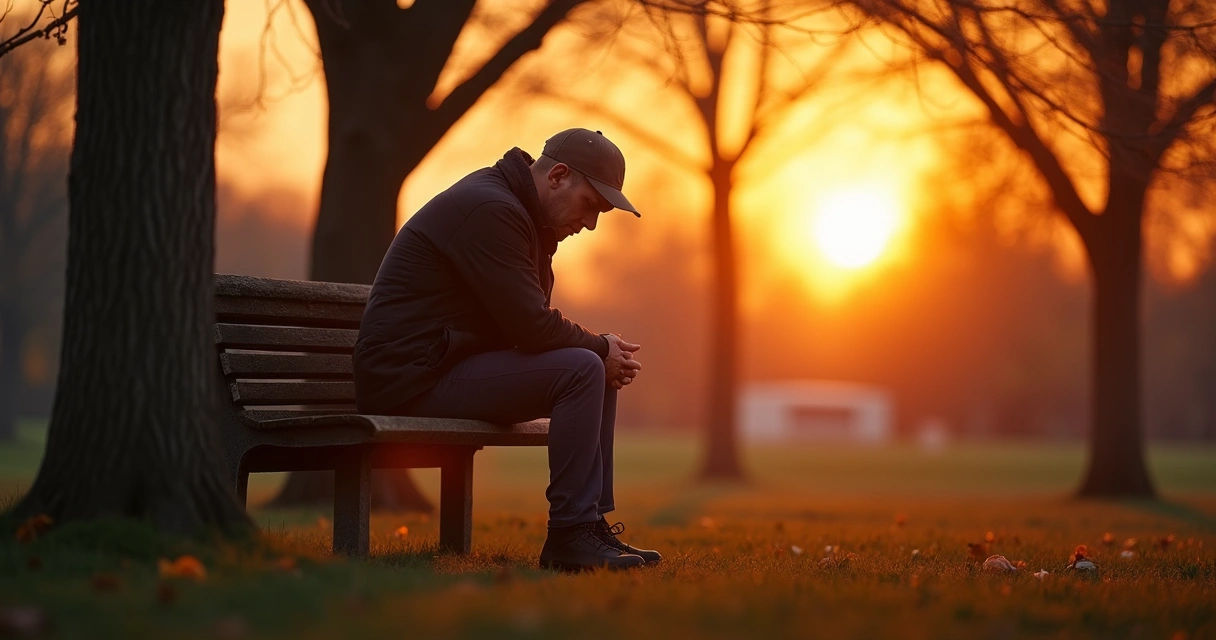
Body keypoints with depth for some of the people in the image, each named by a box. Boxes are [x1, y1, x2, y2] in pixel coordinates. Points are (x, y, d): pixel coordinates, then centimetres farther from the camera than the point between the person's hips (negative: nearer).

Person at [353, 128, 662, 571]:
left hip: (443, 365, 11)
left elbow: (529, 322, 17)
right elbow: (530, 326, -23)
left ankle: (592, 523, 8)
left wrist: (602, 350, -1)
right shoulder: (489, 210, -18)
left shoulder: (525, 214, 16)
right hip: (414, 379, -11)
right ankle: (570, 536, -16)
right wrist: (601, 347, -6)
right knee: (582, 370, -21)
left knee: (600, 371, 11)